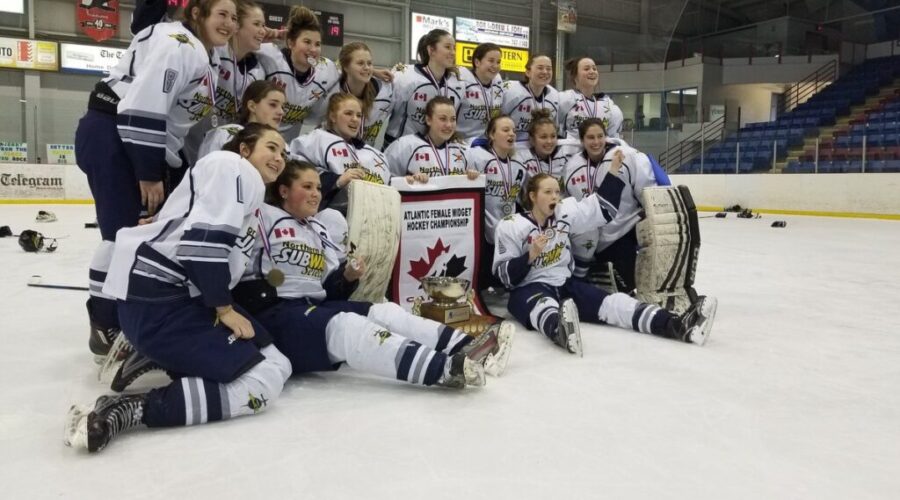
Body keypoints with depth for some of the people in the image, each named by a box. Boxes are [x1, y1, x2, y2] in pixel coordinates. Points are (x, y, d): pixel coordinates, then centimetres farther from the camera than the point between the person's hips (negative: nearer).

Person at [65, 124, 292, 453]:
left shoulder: (249, 190, 28)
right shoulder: (234, 167, -4)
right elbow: (203, 238, -17)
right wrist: (225, 308, -11)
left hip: (183, 295, 10)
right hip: (156, 302, -10)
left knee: (276, 363, 5)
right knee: (264, 380, -18)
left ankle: (153, 351, 9)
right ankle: (128, 411, -19)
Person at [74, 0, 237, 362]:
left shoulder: (206, 57, 16)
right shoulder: (176, 44, -17)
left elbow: (183, 117, 19)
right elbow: (142, 108, -25)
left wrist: (171, 170, 14)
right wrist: (148, 176, -22)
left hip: (143, 141, 10)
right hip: (110, 135, -10)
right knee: (124, 232, -11)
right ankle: (105, 326, 0)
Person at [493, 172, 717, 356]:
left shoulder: (565, 212, 6)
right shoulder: (511, 226, -6)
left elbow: (603, 208, 9)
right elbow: (504, 275, -9)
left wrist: (614, 172, 2)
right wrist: (530, 256, -24)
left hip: (565, 284, 5)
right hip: (528, 289, -5)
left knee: (611, 303, -20)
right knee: (545, 308, -42)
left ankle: (676, 325, -40)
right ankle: (559, 329, -79)